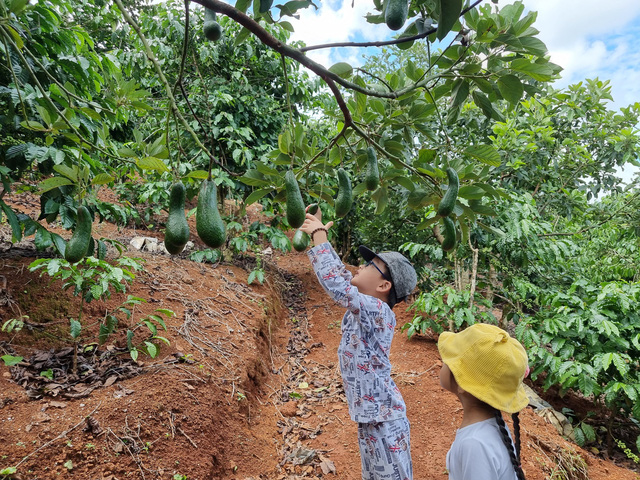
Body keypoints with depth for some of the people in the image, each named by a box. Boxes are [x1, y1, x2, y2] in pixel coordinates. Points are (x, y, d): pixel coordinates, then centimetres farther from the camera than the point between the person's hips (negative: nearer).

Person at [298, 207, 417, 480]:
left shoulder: (379, 312, -23)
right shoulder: (363, 307, 1)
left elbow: (335, 284, -35)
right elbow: (339, 274, 8)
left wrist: (319, 235, -25)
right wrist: (315, 230, 2)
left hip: (384, 418, -9)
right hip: (368, 417, 9)